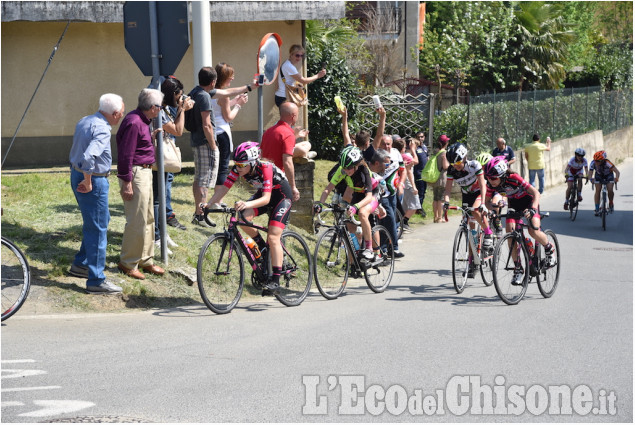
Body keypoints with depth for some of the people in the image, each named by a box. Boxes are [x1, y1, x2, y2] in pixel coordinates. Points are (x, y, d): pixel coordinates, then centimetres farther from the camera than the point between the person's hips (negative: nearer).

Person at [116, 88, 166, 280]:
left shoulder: (142, 120, 12)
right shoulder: (134, 123, -20)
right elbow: (126, 154, -21)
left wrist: (151, 137, 9)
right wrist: (127, 183, -21)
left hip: (145, 171, 11)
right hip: (135, 174, -11)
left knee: (148, 219, 16)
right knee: (137, 220, -6)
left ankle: (145, 260, 25)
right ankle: (127, 263, 4)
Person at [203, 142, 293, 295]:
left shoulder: (265, 168, -35)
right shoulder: (238, 169, -19)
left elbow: (266, 198, -43)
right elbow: (224, 188, -19)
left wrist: (247, 204, -61)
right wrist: (209, 204, -35)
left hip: (281, 195, -6)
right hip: (263, 193, 6)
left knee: (273, 237, -17)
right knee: (243, 217, -22)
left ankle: (275, 280, -12)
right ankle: (262, 246, 3)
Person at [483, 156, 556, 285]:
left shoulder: (514, 179, -35)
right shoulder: (491, 184, -21)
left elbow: (536, 193, -33)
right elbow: (487, 201, -8)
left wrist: (532, 209, -50)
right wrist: (495, 206, -31)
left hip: (529, 201, -5)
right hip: (514, 204, 5)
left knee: (533, 231, -25)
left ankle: (549, 249, 7)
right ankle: (518, 269, -8)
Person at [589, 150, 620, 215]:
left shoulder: (607, 163, -40)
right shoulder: (593, 163, -32)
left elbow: (617, 171, -44)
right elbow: (590, 173, -34)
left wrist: (617, 178, -65)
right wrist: (591, 179, -57)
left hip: (609, 175, -2)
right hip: (599, 175, 2)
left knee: (610, 190, -18)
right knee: (597, 191, -10)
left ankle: (611, 204, 11)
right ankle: (597, 209, -2)